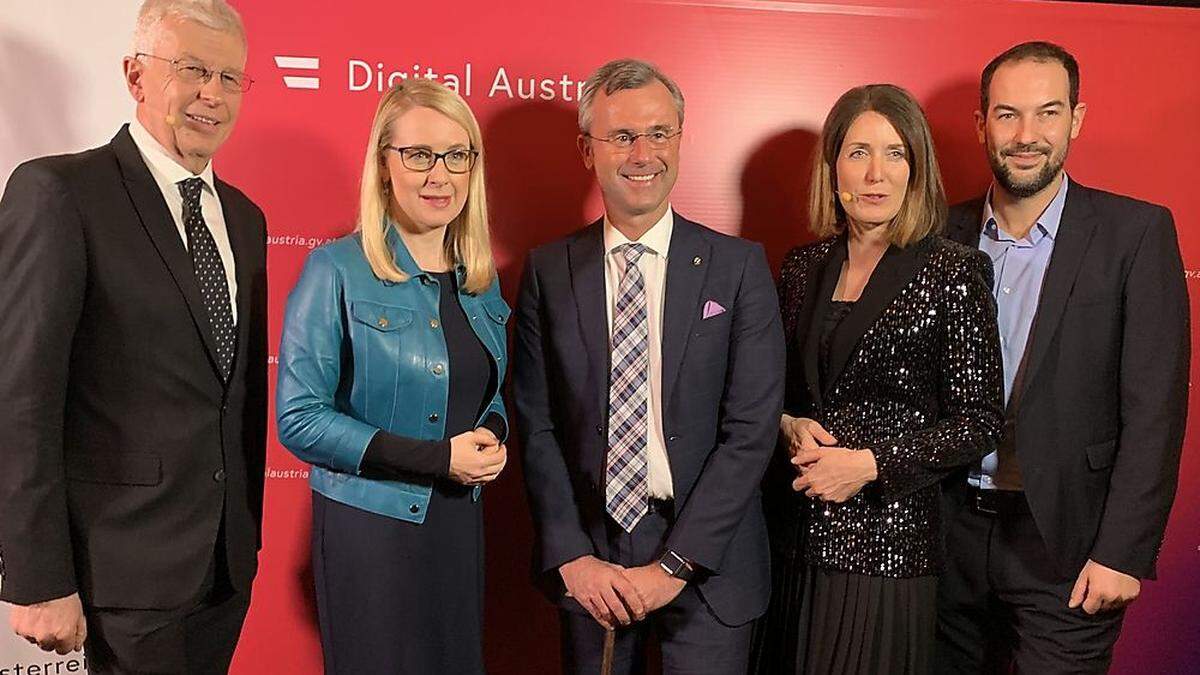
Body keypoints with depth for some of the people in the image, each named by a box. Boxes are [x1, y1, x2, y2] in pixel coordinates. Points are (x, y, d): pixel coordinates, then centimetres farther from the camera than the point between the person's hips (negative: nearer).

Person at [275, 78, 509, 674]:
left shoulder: (481, 279, 6)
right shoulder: (336, 271, -11)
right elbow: (300, 420, -14)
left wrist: (491, 436, -7)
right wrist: (437, 457, -19)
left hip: (460, 524, 6)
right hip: (367, 528, -5)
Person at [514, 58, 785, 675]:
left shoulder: (738, 265, -5)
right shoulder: (548, 271, 0)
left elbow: (752, 428, -9)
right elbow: (536, 427, -1)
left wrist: (675, 564, -12)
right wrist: (572, 558, -8)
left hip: (708, 560, -1)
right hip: (587, 560, 2)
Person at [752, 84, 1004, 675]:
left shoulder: (953, 272, -7)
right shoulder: (803, 267, 6)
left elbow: (979, 421, -8)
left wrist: (869, 464, -16)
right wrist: (789, 424, -6)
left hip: (887, 542, -4)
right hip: (799, 534, 4)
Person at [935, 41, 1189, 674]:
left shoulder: (1136, 232, -6)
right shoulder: (946, 234, 3)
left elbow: (1154, 409, -9)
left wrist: (1123, 551, -13)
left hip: (1063, 541, -3)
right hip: (951, 530, 4)